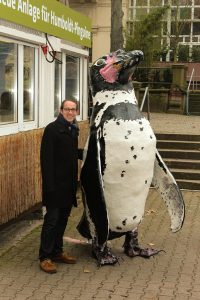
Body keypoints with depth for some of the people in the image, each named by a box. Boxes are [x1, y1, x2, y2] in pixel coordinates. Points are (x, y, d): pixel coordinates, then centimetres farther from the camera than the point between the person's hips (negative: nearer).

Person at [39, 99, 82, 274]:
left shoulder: (73, 130, 11)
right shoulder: (52, 129, -13)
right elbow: (46, 158, -17)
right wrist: (49, 184, -21)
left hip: (69, 183, 8)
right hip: (55, 183, -8)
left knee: (63, 218, 14)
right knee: (52, 219, -3)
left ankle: (57, 252, 26)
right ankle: (45, 257, 6)